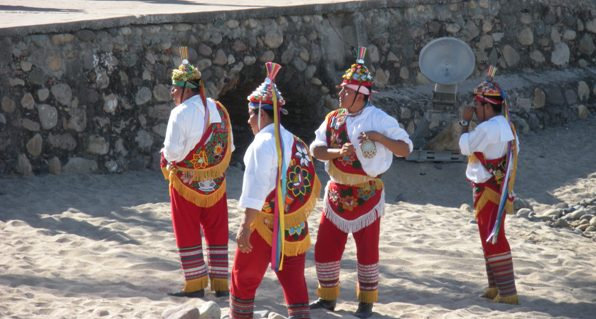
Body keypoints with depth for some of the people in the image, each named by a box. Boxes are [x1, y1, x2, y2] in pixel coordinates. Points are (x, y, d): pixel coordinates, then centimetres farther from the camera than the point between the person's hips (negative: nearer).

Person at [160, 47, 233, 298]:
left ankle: (195, 284, 7)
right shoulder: (218, 109, 4)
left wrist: (167, 156, 1)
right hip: (215, 183, 5)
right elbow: (229, 147, 8)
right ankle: (220, 284, 14)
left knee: (188, 233, 6)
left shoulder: (181, 113, -16)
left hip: (186, 183, -5)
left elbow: (172, 152, -19)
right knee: (217, 232, 12)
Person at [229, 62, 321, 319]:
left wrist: (246, 226, -21)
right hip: (295, 228, 6)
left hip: (265, 224, -6)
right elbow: (312, 188, 11)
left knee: (244, 278, 10)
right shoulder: (296, 143, 11)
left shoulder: (263, 142, -11)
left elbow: (256, 187, -19)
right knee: (294, 281, 4)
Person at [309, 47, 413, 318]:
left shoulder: (378, 119, -10)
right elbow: (316, 149, -5)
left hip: (367, 194, -5)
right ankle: (327, 297, 21)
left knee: (367, 250, 2)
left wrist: (379, 137, -26)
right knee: (325, 247, 6)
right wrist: (338, 151, -23)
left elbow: (405, 148, -12)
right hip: (337, 192, 5)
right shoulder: (333, 119, 4)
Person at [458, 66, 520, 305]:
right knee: (492, 238, 18)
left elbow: (465, 147, -12)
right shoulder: (505, 125, 10)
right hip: (499, 188, 10)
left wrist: (465, 122, 0)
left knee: (493, 239, -8)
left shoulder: (488, 128, -21)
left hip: (488, 191, -10)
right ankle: (496, 287, 25)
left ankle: (507, 292, -9)